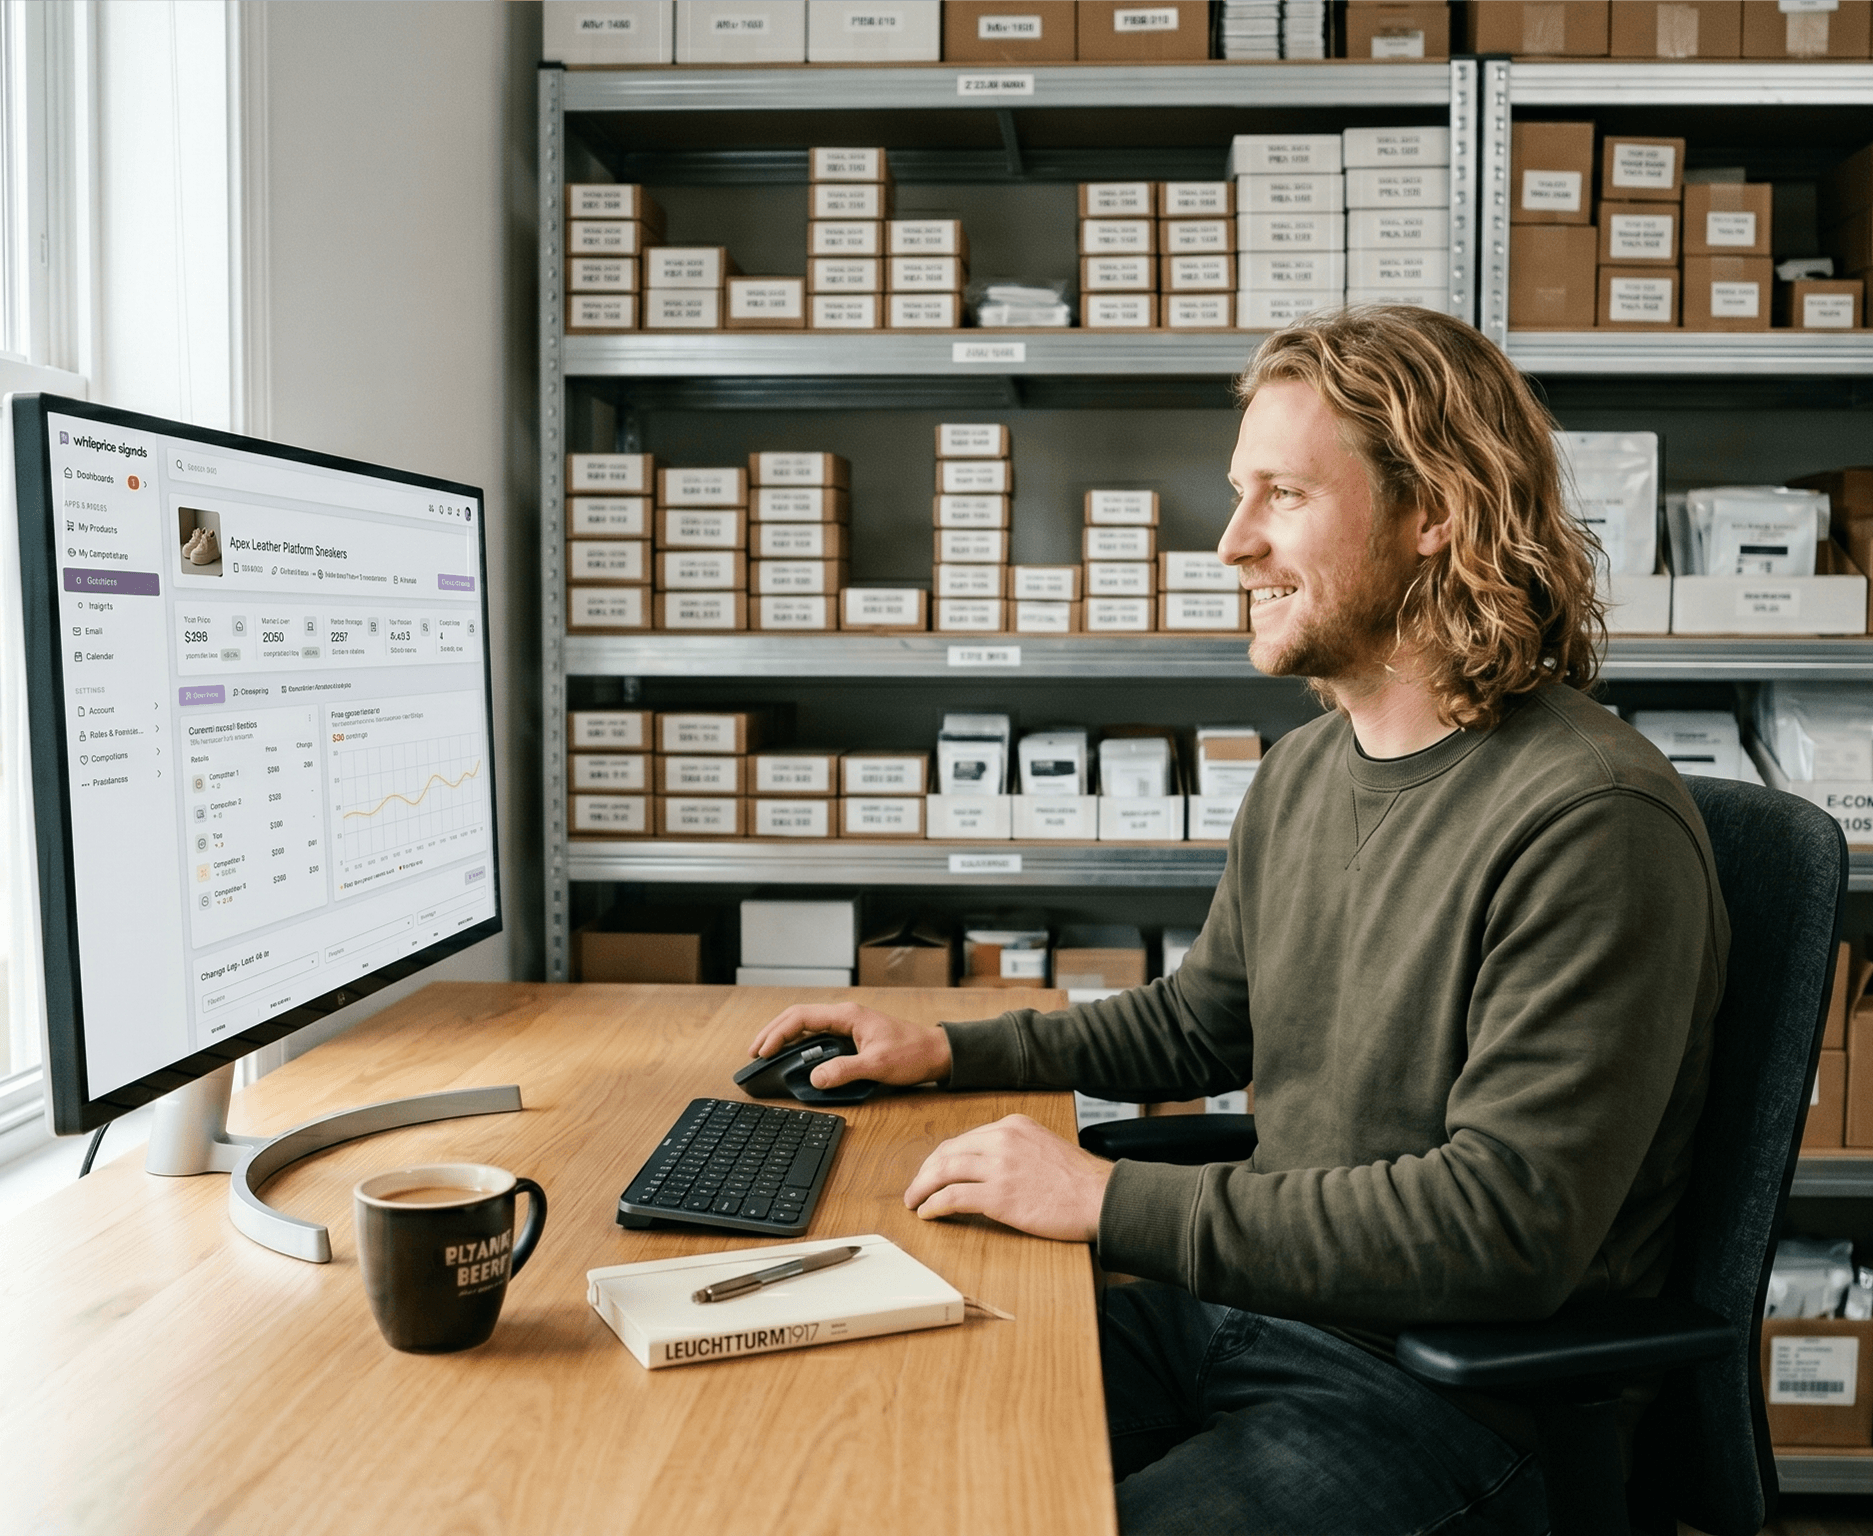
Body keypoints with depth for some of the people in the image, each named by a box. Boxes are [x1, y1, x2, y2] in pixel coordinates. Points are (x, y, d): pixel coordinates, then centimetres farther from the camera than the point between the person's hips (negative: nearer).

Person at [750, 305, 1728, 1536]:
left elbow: (1507, 1223, -26)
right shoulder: (1307, 768, 7)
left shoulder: (1591, 822, -21)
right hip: (1237, 1308, 8)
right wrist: (948, 1049, 12)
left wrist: (1116, 1202, -24)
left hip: (1450, 1398, -7)